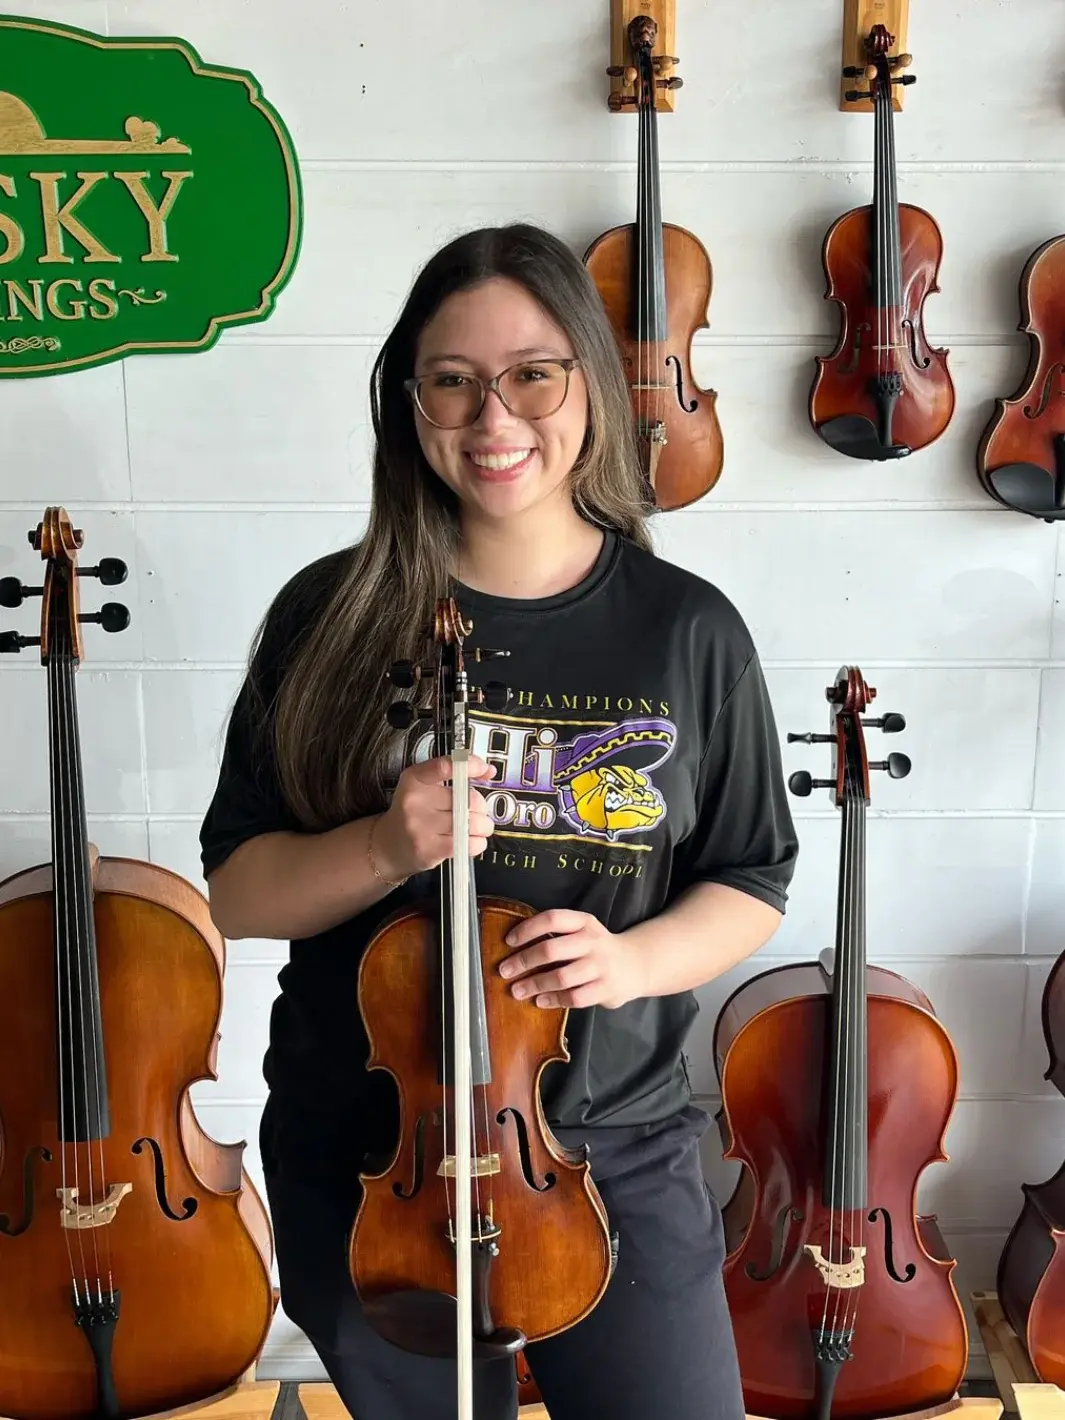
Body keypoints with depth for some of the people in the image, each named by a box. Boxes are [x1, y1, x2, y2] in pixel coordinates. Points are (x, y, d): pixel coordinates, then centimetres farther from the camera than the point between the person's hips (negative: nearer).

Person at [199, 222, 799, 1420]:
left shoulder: (687, 631, -7)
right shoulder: (333, 617, -7)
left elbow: (750, 886, 1)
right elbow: (236, 890, -4)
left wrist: (633, 957, -19)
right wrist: (385, 847, -23)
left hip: (616, 1149, 0)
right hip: (365, 1160, 1)